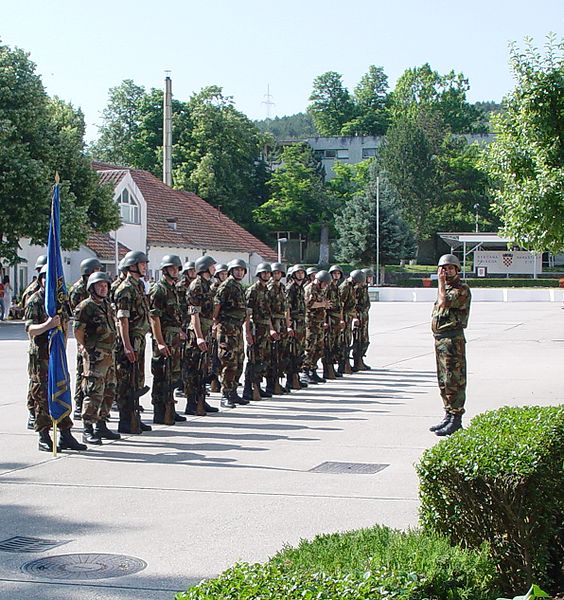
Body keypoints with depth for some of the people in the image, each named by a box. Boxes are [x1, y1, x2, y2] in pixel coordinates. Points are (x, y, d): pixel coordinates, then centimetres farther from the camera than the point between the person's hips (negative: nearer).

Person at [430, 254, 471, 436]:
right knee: (443, 382, 13)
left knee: (453, 381, -8)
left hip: (453, 340, -10)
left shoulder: (462, 290, -11)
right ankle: (449, 415, 21)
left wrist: (441, 283, -15)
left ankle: (456, 419, -6)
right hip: (439, 339, 10)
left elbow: (444, 302, -25)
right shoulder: (445, 289, 19)